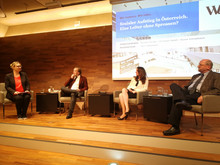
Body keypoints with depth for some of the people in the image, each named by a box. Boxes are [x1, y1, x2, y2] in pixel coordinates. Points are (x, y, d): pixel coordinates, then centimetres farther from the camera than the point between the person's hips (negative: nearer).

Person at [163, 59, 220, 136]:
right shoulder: (195, 76, 33)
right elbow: (186, 87, 31)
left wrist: (203, 95, -20)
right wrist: (180, 91, 7)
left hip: (197, 97, -7)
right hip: (187, 94, 7)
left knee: (177, 102, -32)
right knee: (173, 85, -22)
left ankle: (175, 128, -29)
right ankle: (182, 101, -43)